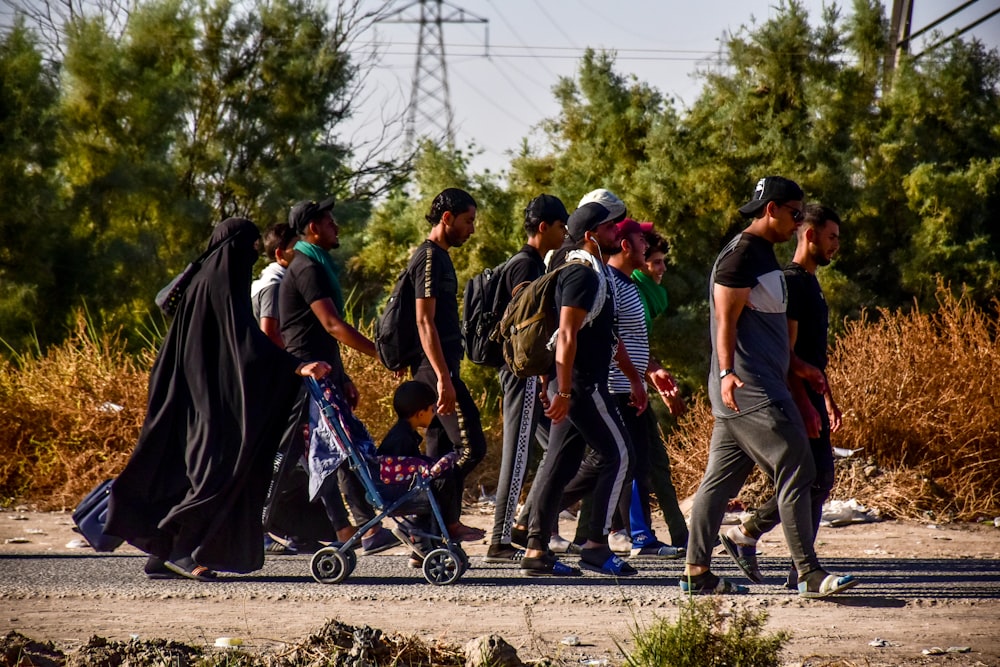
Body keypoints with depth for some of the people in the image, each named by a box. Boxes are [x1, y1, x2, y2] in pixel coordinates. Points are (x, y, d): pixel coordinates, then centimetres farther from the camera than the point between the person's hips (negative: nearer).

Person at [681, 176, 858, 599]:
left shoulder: (762, 254, 20)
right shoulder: (741, 255, -12)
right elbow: (725, 321, -19)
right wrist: (727, 373, -30)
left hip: (757, 387, 11)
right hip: (751, 390, -11)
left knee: (720, 480, 9)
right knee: (796, 474, -11)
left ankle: (696, 573, 11)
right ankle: (809, 574, -11)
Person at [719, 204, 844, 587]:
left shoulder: (810, 283, 19)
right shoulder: (790, 282, -13)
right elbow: (786, 351, -19)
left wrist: (829, 400, 26)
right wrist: (805, 404, -23)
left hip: (810, 394, 10)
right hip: (795, 396, -10)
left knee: (820, 480, 7)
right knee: (813, 479, -12)